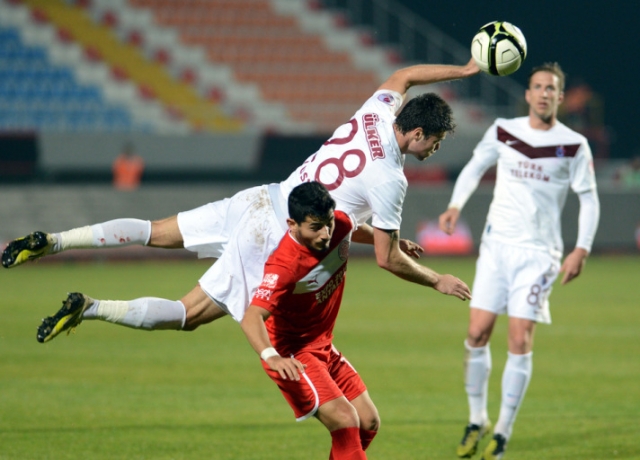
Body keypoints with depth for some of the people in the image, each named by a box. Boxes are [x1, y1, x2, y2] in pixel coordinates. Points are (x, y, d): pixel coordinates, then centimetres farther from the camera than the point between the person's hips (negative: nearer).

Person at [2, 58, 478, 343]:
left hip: (261, 201, 7)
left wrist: (462, 70, 28)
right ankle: (90, 309, -16)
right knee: (189, 315, -2)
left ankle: (50, 241, 2)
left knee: (154, 233, 13)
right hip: (274, 242, -7)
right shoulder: (390, 180, -18)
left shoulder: (376, 113, 1)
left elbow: (403, 75, 25)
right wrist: (438, 280, 4)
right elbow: (388, 260, -9)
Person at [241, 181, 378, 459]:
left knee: (368, 423, 7)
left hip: (323, 346, 8)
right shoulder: (285, 264, -33)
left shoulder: (341, 225, -11)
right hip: (291, 353, -8)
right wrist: (271, 357, -61)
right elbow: (251, 317, -43)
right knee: (345, 421, -22)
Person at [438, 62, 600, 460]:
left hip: (539, 251, -2)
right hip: (497, 243, 2)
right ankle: (477, 420, 13)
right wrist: (456, 206, 1)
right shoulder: (503, 132, 4)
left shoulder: (574, 145, -3)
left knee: (521, 338, -8)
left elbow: (589, 199, 3)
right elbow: (475, 167, 18)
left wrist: (582, 250, -7)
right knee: (477, 333, -4)